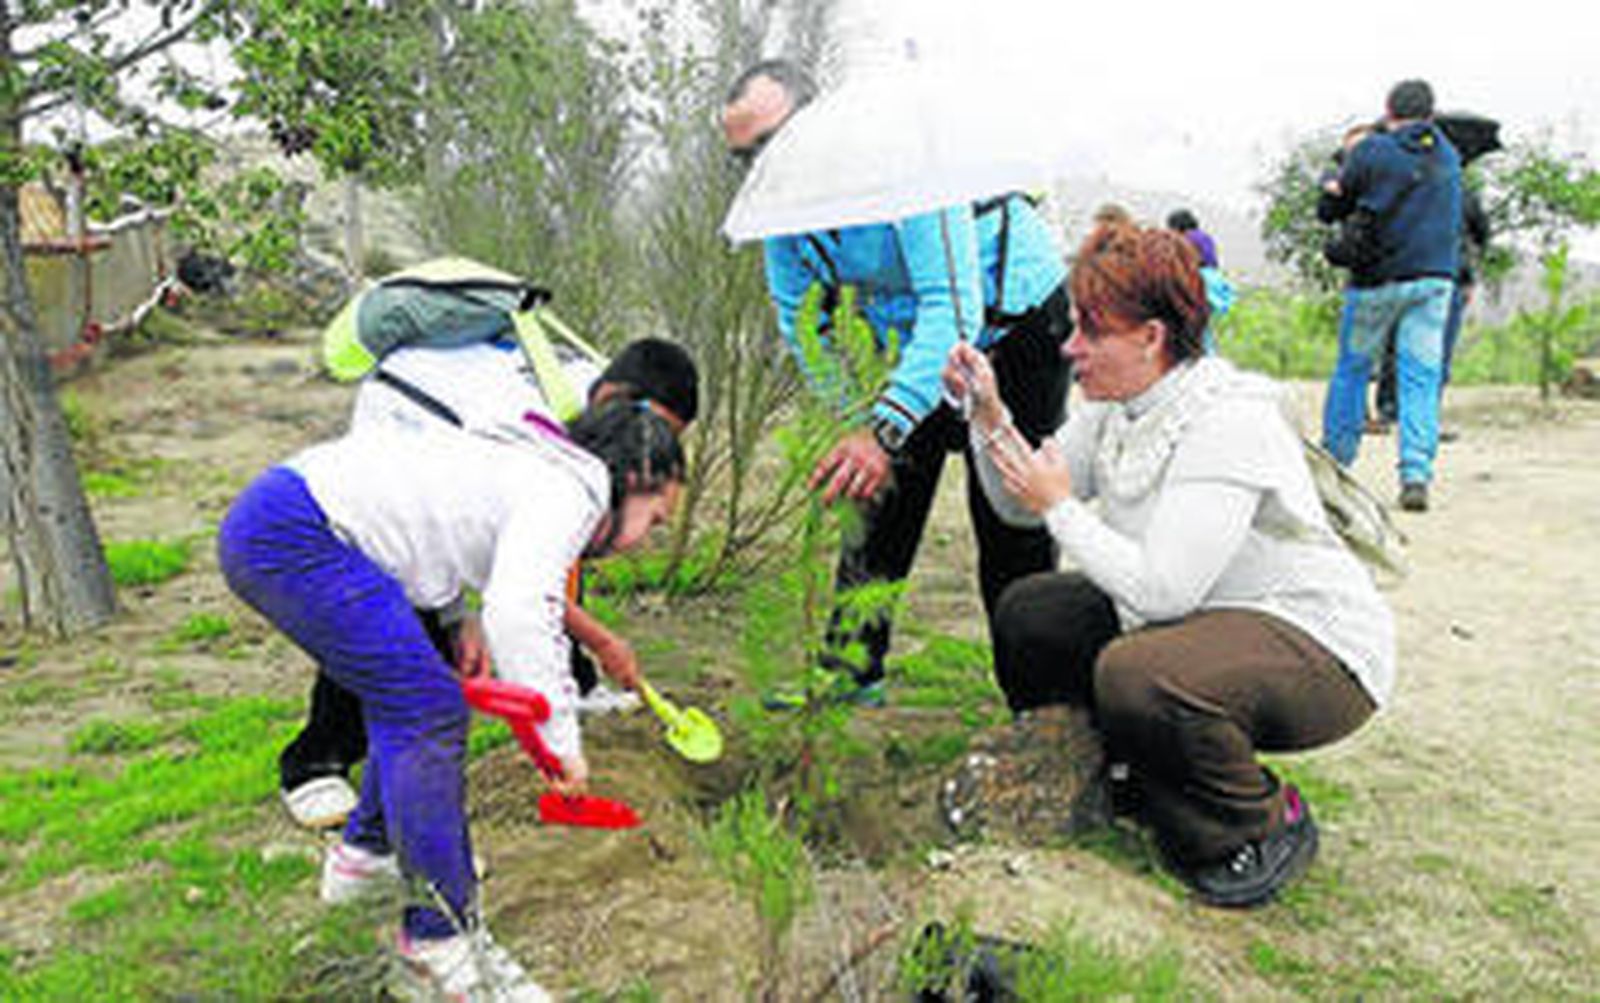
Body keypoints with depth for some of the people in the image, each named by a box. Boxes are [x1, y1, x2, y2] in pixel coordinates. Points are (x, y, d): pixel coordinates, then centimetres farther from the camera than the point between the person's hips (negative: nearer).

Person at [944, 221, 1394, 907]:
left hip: (1318, 646, -9)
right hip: (1200, 618, 9)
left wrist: (1062, 506, -21)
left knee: (1136, 676, -34)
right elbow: (1021, 505, 7)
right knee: (1027, 614, 4)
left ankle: (1268, 824, -5)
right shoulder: (1111, 406, 0)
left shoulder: (1228, 420, -26)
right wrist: (990, 415, -8)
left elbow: (1162, 591, -32)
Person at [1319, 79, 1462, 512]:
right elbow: (1454, 220, 16)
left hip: (1378, 279, -3)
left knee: (1352, 370, 10)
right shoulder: (1448, 155, 11)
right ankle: (1416, 476, -8)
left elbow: (1332, 208, 1)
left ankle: (1333, 464, 15)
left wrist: (1334, 186, 20)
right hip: (1435, 276, 3)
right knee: (1421, 378, 1)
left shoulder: (1371, 150, -4)